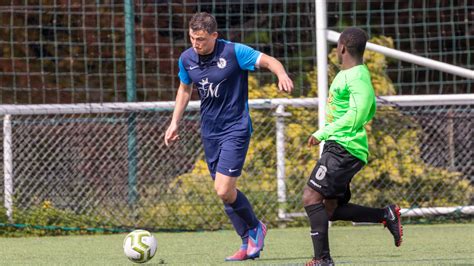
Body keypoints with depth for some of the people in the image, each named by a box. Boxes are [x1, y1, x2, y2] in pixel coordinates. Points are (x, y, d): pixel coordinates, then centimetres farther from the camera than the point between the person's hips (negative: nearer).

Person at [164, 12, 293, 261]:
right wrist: (174, 123, 14)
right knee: (224, 192, 8)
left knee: (223, 190, -15)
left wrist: (282, 75, -37)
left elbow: (269, 61, -15)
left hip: (235, 129, -6)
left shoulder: (234, 52, -16)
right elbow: (185, 88, 18)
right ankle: (249, 244, 21)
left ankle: (255, 228, 11)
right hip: (209, 132, 6)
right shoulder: (186, 59, 0)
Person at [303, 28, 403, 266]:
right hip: (337, 148, 11)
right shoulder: (346, 74, 18)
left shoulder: (357, 77, -13)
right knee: (331, 208, 10)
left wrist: (322, 134, -18)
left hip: (344, 148, -11)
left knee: (311, 196, -18)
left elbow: (356, 116, -21)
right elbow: (370, 110, 29)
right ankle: (386, 215, 14)